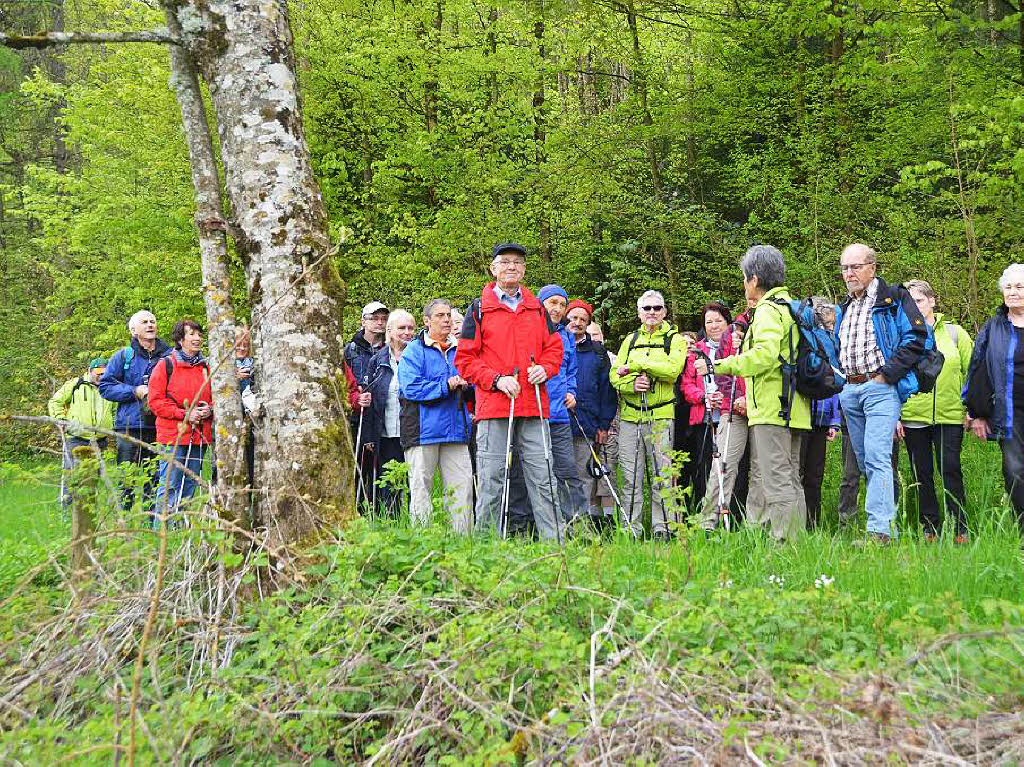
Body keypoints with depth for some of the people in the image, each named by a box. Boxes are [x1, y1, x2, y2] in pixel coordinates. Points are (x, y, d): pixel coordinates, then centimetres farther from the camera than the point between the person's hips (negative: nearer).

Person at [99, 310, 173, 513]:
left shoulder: (169, 355, 11)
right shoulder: (123, 356, 7)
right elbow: (105, 386, 4)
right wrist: (135, 391, -7)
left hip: (160, 427, 2)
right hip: (130, 427, -2)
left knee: (156, 480, 5)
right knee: (126, 480, -2)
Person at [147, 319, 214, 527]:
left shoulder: (205, 368, 15)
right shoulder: (166, 366, -1)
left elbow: (215, 398, 22)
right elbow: (155, 401, -6)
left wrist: (209, 409, -1)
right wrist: (185, 414, -14)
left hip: (199, 438, 5)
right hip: (173, 436, -5)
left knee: (189, 487, 9)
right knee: (170, 486, -8)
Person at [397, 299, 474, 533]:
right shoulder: (414, 351, 0)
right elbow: (410, 387, -12)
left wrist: (465, 386, 2)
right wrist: (445, 386, -16)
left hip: (456, 429, 5)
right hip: (424, 430, -5)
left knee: (462, 486, 1)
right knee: (421, 487, -2)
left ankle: (463, 537, 6)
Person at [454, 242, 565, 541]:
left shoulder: (536, 308, 16)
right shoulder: (479, 308, 5)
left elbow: (554, 347, 19)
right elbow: (465, 358, 2)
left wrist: (545, 368, -2)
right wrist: (496, 379, -11)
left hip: (533, 405, 3)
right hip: (493, 405, -3)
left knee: (543, 477, 3)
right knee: (491, 479, -1)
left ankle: (555, 541, 6)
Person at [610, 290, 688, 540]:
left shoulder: (675, 340, 6)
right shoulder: (630, 340, 17)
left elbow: (672, 369, -14)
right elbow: (615, 376, 8)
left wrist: (635, 365, -12)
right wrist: (632, 384, -13)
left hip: (660, 416, -3)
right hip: (630, 416, 3)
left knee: (662, 476, -3)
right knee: (631, 477, 4)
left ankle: (662, 527, 3)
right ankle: (631, 528, 10)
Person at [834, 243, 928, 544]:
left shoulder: (894, 299, -1)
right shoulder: (844, 308, 20)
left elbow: (917, 337, -10)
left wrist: (887, 375, -14)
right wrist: (841, 381, 13)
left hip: (880, 387, -8)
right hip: (850, 391, 8)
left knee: (877, 457, -17)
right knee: (864, 461, 9)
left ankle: (880, 530, -22)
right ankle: (887, 517, 18)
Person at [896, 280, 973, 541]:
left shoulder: (954, 333, 7)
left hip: (950, 415, -1)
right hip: (913, 417, 1)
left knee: (951, 470, -4)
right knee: (922, 474, 6)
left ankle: (960, 529, 3)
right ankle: (930, 528, 15)